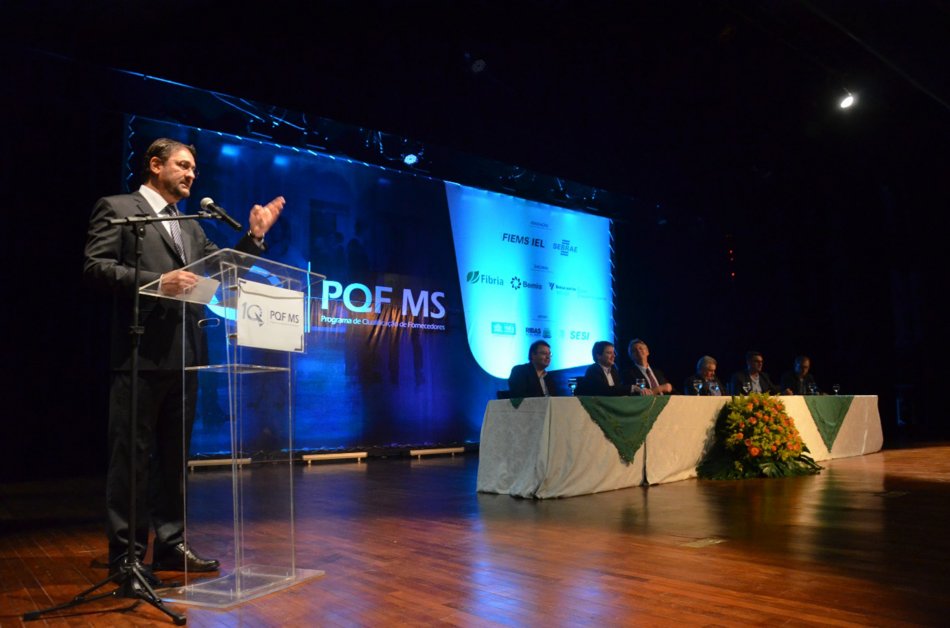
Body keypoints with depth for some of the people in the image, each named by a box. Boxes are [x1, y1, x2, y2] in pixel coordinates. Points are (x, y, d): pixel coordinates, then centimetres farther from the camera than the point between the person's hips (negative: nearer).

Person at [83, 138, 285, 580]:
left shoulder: (190, 226, 21)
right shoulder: (117, 209, 1)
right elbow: (95, 267, -9)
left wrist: (254, 236, 6)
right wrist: (157, 282, -20)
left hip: (184, 355, 7)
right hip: (141, 353, -7)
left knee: (174, 457, 12)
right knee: (133, 457, 0)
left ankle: (170, 545, 22)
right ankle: (126, 555, 9)